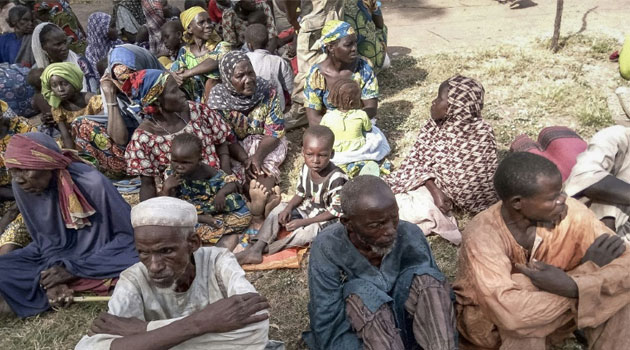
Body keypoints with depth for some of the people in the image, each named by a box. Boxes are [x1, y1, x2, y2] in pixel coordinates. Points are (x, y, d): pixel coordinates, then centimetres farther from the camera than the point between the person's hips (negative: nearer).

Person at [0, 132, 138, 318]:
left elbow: (129, 234, -20)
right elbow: (44, 238, -1)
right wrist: (53, 272, -20)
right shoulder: (20, 187, -12)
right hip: (58, 256, 5)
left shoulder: (92, 182, -27)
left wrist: (75, 269, -23)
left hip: (106, 253, -4)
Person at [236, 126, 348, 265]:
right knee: (279, 209, -5)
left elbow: (335, 211, -23)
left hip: (326, 220, -7)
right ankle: (256, 248, -15)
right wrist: (288, 208, -14)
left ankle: (264, 249, -21)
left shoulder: (337, 178, -29)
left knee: (309, 230, -31)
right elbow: (300, 193, 6)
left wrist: (303, 222, -24)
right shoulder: (306, 168, -9)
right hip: (306, 210, 7)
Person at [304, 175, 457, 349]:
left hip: (403, 321, 2)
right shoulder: (327, 249, -22)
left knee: (425, 276, -23)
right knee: (361, 293, -31)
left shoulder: (410, 235, -15)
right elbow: (327, 328, -23)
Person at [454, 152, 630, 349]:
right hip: (487, 321, -3)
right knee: (523, 315, -36)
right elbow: (510, 313, -43)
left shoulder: (570, 212, -21)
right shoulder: (483, 235, -33)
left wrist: (572, 286, -41)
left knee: (612, 294, -21)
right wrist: (588, 269, -33)